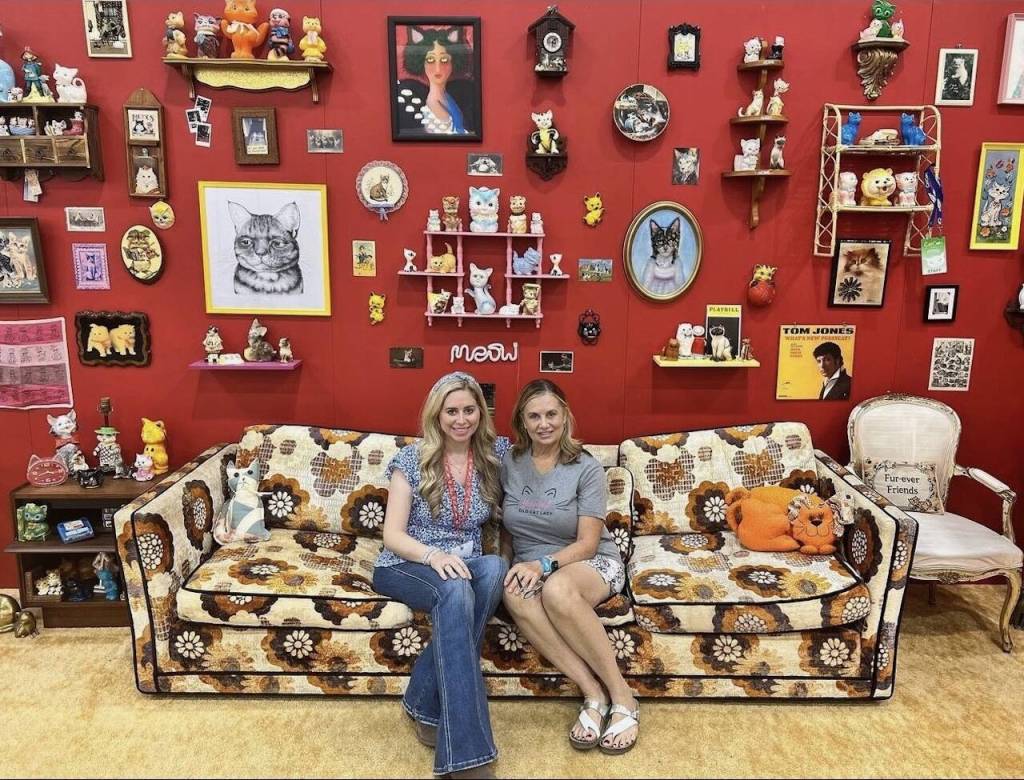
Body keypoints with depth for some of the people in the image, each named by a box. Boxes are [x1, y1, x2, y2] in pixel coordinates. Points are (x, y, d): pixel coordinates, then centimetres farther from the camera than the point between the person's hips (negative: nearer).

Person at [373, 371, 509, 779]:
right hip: (406, 566, -3)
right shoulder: (411, 459, -6)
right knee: (455, 592, -38)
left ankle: (427, 703, -25)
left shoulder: (495, 455, 2)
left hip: (466, 566, 3)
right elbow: (392, 535, -8)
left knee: (495, 567, -34)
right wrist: (433, 555, -28)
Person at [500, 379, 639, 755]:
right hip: (531, 566, 3)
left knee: (556, 589, -39)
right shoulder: (509, 463, 2)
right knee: (514, 594, -35)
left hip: (591, 563, -2)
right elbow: (505, 529, 11)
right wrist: (509, 567, -7)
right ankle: (593, 692, -28)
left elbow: (587, 544, -11)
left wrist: (543, 565, -26)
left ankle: (621, 695, -22)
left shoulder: (586, 468, -7)